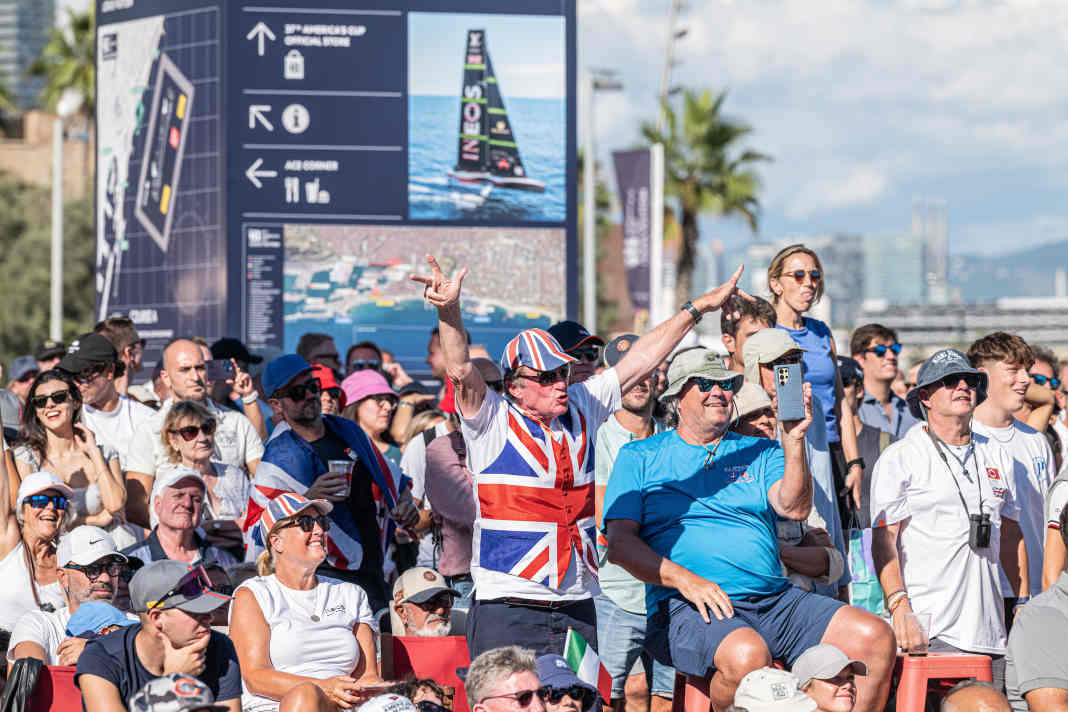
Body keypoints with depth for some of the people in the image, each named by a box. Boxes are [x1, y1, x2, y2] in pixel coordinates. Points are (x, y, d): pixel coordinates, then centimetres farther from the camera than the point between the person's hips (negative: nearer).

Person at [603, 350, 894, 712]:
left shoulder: (760, 452, 19)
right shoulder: (640, 457, 11)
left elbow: (794, 508, 1)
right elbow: (619, 543, 1)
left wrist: (793, 439, -12)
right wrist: (684, 580, -14)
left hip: (774, 599, 5)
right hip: (687, 607, -5)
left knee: (876, 639, -15)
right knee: (747, 655, -38)